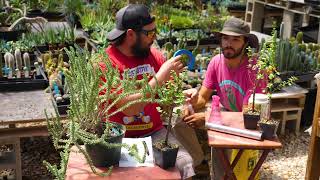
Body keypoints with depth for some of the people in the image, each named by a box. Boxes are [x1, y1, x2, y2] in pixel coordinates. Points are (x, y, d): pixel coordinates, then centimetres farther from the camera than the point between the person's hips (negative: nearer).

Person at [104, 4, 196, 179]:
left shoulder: (154, 55, 1)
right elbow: (129, 108, -22)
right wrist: (161, 76, -22)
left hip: (155, 132, 4)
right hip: (121, 138, -3)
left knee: (186, 164, -18)